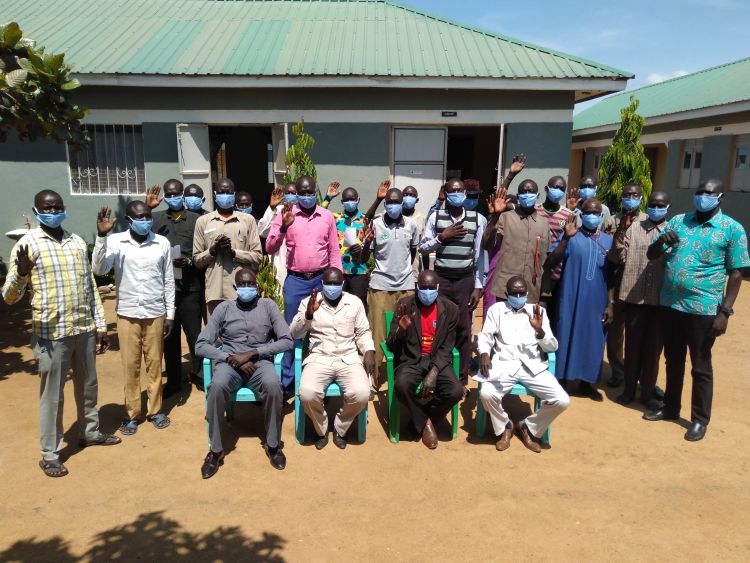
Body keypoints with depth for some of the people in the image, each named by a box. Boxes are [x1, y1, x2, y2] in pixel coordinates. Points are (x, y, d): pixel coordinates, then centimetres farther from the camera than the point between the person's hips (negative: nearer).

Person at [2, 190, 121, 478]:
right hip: (51, 334, -5)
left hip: (84, 329, 5)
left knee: (88, 386, 19)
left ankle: (89, 431, 39)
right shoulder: (27, 244, -8)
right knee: (52, 394, 6)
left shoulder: (77, 242, 7)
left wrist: (100, 325, 11)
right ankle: (50, 453, 22)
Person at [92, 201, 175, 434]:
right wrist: (101, 235, -25)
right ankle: (132, 413, 23)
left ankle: (155, 410, 24)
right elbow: (98, 269, -17)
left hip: (155, 314, 1)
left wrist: (170, 314, 2)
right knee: (130, 366, 9)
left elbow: (169, 281, 2)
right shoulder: (115, 241, -5)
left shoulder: (162, 243, -2)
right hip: (127, 315, 0)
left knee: (154, 364, 10)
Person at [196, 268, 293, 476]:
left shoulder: (268, 305, 6)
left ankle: (272, 444, -12)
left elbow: (287, 341, -3)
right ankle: (216, 449, -15)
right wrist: (232, 359, -13)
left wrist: (252, 353, -13)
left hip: (260, 362, 0)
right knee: (217, 386, -34)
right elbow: (201, 345, 1)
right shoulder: (224, 308, 7)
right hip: (229, 362, 1)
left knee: (273, 385, -34)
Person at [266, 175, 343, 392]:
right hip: (295, 281, -1)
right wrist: (283, 226, -18)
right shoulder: (286, 214, 1)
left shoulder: (327, 216, 4)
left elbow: (334, 251, 7)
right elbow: (270, 248, -3)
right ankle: (287, 382, 16)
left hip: (322, 279, 1)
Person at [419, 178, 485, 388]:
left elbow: (480, 255, 1)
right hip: (441, 278, 0)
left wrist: (478, 287, -2)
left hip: (466, 280, 0)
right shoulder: (435, 217, 0)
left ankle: (461, 380, 19)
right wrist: (441, 237, -13)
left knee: (463, 330, 5)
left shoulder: (478, 220, 0)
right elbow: (422, 247, 3)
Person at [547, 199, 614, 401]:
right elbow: (552, 262, -15)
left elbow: (611, 275, 9)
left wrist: (610, 303, 4)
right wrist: (566, 238, -25)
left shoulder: (608, 240, 7)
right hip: (571, 299, -3)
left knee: (593, 341, 10)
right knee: (567, 338, 3)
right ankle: (561, 380, 16)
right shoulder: (571, 236, -2)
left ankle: (586, 382, 25)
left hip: (597, 302, 3)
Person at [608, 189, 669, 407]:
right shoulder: (632, 227, 5)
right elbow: (618, 259, -3)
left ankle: (648, 392, 24)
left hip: (661, 298, 0)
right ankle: (629, 389, 24)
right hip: (634, 295, 0)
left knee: (654, 347, 9)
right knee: (632, 345, 10)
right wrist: (621, 232, -13)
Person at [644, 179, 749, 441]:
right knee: (673, 361, 17)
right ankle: (670, 408, 33)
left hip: (703, 309, -4)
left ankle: (700, 419, 22)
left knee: (701, 366, 7)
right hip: (670, 304, 4)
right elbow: (651, 255, 9)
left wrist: (725, 311, -11)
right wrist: (661, 241, -14)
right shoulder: (678, 221, 7)